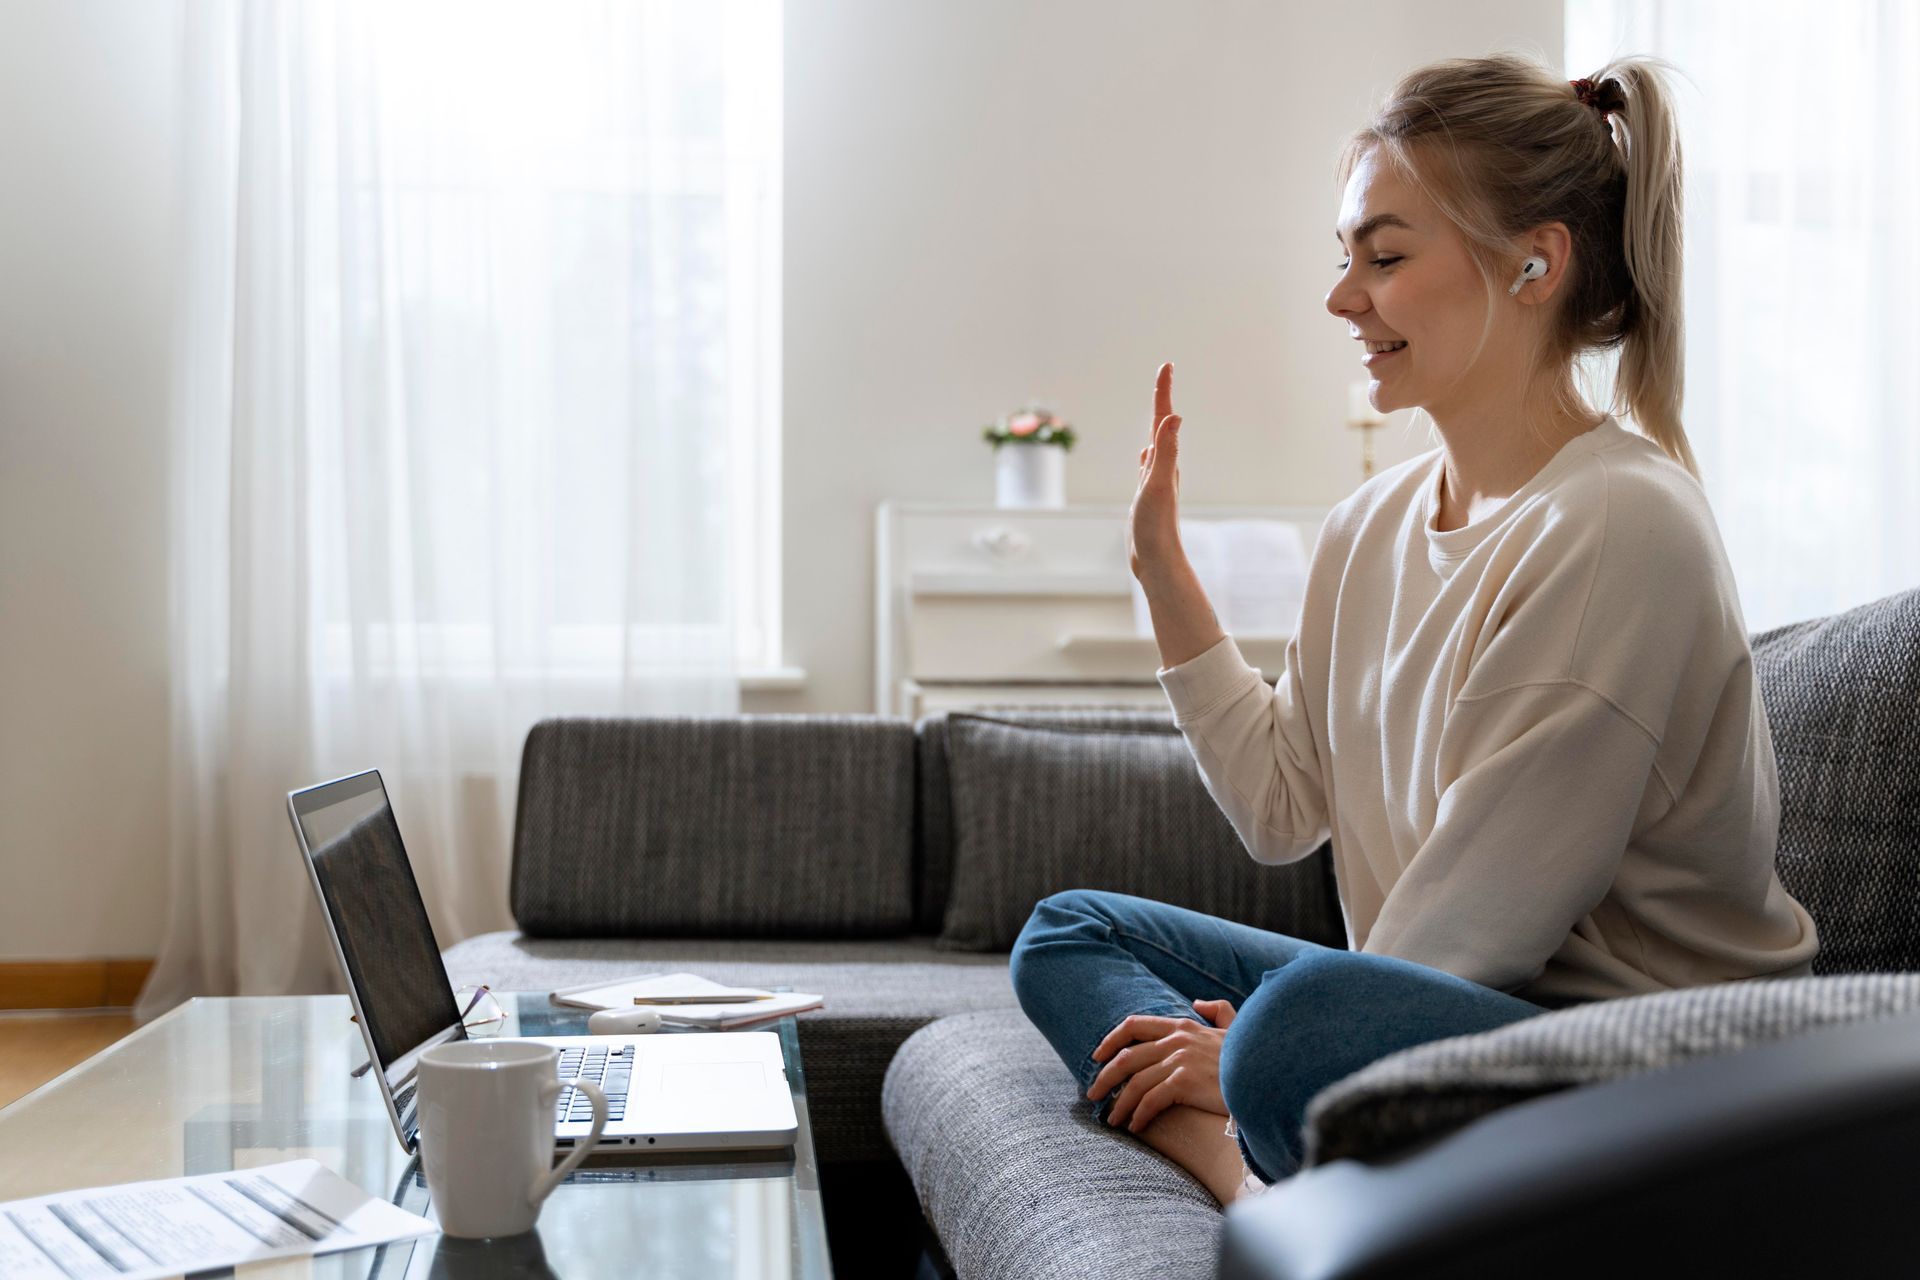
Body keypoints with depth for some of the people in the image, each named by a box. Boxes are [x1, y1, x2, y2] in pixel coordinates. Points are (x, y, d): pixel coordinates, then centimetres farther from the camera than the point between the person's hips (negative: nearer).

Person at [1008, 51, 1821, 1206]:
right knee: (1069, 932, 6)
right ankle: (1266, 1185, -16)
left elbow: (1486, 915, -17)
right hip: (1435, 999, 10)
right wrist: (1163, 571, 7)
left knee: (1305, 1023, -38)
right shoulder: (1371, 525, 8)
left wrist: (1259, 1038, -10)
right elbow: (1282, 812, 9)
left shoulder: (1621, 526, -18)